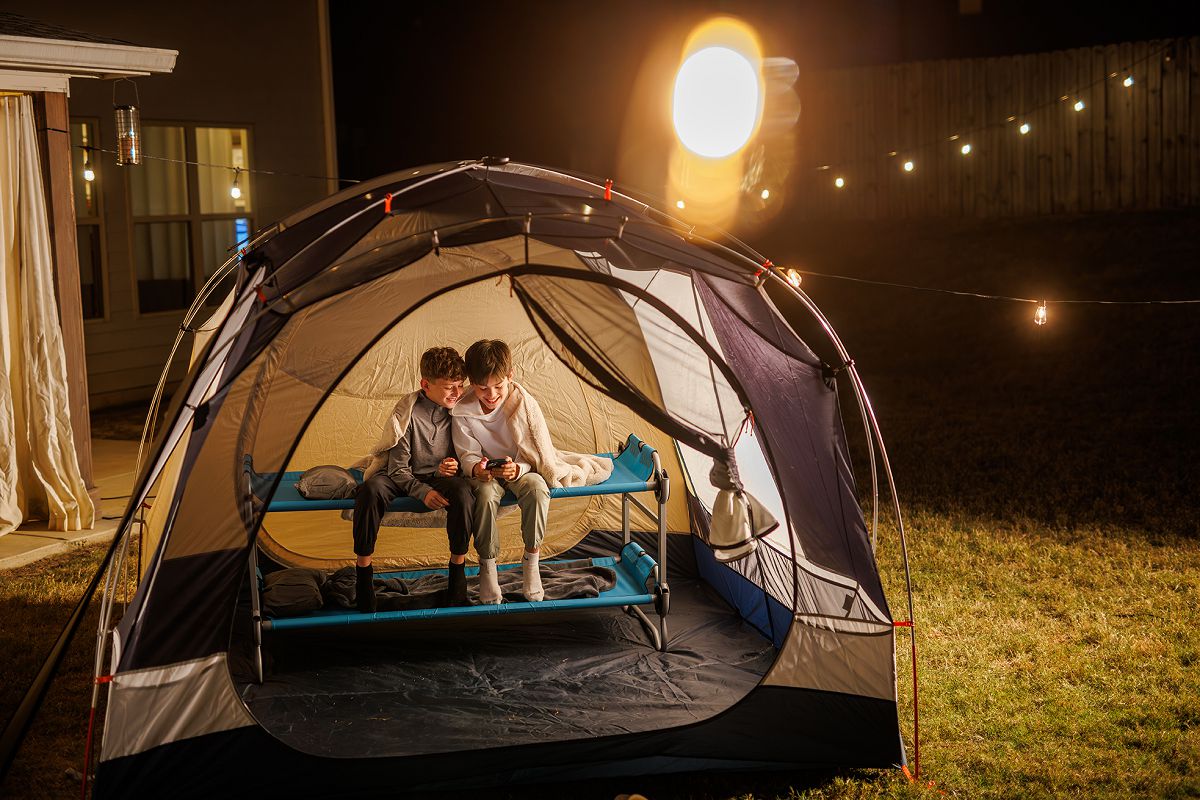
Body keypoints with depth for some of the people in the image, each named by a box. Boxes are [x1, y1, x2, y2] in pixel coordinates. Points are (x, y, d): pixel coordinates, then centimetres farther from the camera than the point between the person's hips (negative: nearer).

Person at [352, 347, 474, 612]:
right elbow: (398, 468, -14)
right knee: (371, 489, -36)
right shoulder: (408, 414, -17)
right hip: (404, 478, -2)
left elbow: (461, 455, 9)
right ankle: (363, 570, -23)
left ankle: (458, 568, -18)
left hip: (438, 477, 2)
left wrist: (447, 469, -14)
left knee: (462, 490, -34)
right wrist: (422, 492, -28)